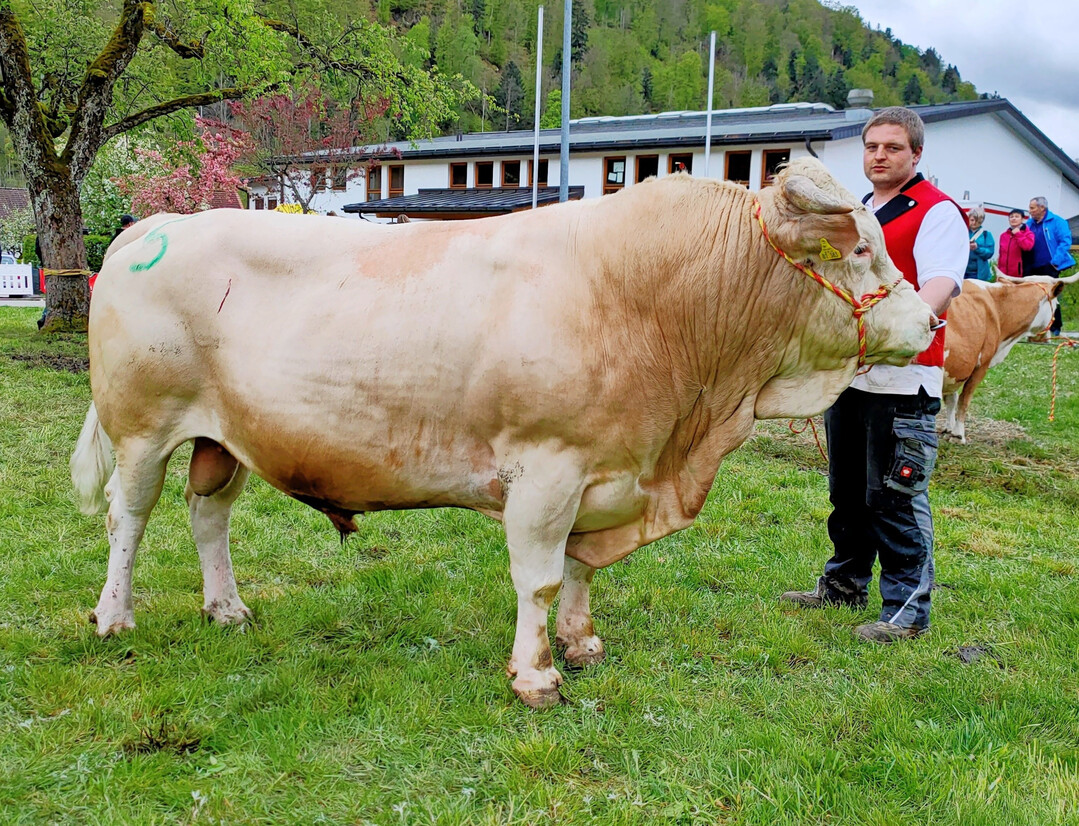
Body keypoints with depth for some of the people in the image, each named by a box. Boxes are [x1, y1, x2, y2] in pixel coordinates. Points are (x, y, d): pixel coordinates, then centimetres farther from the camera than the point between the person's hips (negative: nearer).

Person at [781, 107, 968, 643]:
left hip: (902, 379, -8)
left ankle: (907, 608, 6)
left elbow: (940, 288, -22)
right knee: (847, 491, 17)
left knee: (896, 497, -5)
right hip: (847, 372, 8)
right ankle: (845, 584, 32)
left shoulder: (936, 212, -7)